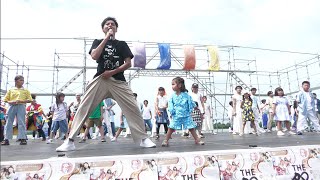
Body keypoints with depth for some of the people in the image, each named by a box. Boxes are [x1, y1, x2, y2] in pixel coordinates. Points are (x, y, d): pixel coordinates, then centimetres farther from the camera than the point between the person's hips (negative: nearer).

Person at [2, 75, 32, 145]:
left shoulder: (25, 90, 8)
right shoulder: (11, 90, 12)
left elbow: (29, 100, 2)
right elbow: (6, 99, 12)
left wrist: (21, 101, -12)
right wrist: (10, 102, -10)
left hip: (21, 107, -2)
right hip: (12, 107, 2)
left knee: (21, 123, -4)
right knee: (9, 122, 1)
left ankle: (23, 138, -2)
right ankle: (6, 139, 6)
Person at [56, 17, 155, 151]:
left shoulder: (122, 44, 15)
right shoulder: (98, 42, 15)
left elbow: (128, 63, 4)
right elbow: (94, 56, -7)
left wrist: (112, 72, -10)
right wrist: (107, 38, -6)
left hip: (118, 81, 0)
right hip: (100, 79, 0)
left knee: (133, 108, -10)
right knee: (83, 108, -7)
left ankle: (143, 139, -1)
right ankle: (70, 141, -2)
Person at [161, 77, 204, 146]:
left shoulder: (186, 95, -6)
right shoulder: (173, 96, 0)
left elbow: (190, 102, 0)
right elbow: (170, 104, 3)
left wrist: (190, 110, -1)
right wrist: (171, 111, -7)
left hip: (186, 115, -1)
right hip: (176, 116, 2)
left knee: (191, 127, 4)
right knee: (171, 128, 0)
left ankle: (197, 139, 18)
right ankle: (166, 140, 11)